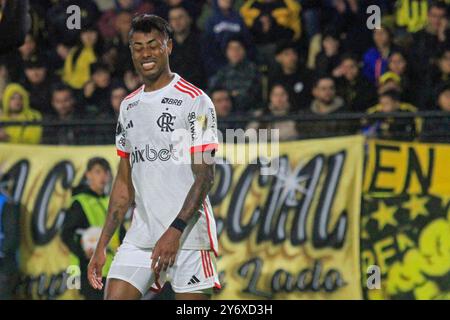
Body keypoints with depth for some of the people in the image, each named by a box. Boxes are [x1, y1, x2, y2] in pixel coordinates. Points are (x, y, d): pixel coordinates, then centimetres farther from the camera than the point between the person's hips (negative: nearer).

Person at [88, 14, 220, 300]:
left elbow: (205, 177, -11)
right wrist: (102, 245, 13)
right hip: (141, 234, 6)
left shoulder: (194, 100, -6)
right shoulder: (129, 106, 15)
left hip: (187, 235, -6)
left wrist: (175, 231, -22)